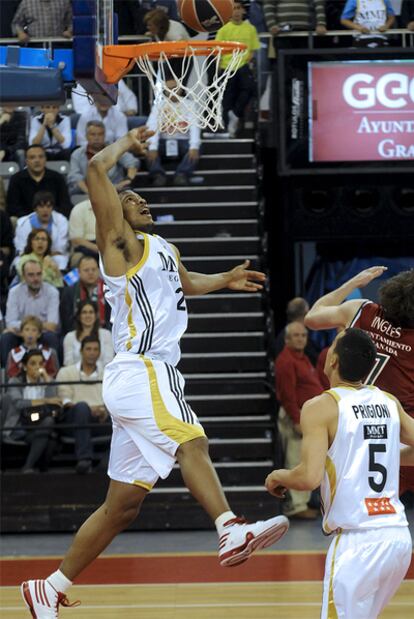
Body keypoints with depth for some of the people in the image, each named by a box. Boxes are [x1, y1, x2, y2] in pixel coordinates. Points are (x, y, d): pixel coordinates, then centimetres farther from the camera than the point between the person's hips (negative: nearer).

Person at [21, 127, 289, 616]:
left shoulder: (161, 247, 24)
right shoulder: (121, 241, 0)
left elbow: (185, 283, 45)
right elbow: (95, 170, -13)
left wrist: (224, 280, 27)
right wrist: (128, 143, 3)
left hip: (151, 376, 9)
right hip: (140, 371, -9)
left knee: (122, 505, 8)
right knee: (192, 442, -31)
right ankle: (231, 531, -53)